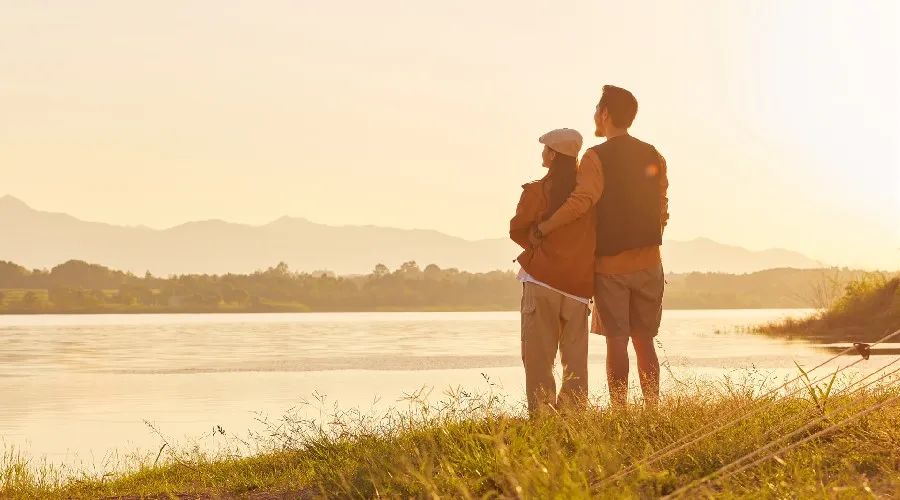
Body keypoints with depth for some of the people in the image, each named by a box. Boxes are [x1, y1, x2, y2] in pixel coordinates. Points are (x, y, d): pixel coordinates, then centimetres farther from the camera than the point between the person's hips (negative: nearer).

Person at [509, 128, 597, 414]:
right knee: (575, 358, 11)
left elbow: (517, 231, 1)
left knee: (538, 356, 0)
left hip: (542, 280, -4)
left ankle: (541, 414, -4)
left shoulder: (537, 191, -8)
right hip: (580, 285, 4)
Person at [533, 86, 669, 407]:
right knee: (644, 339, 10)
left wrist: (541, 231, -20)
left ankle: (620, 411, -1)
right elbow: (662, 211, 10)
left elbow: (581, 202, -27)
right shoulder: (654, 158, 7)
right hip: (648, 262, 5)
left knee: (617, 340, 0)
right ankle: (653, 409, 8)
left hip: (609, 263, -4)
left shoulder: (597, 158, -11)